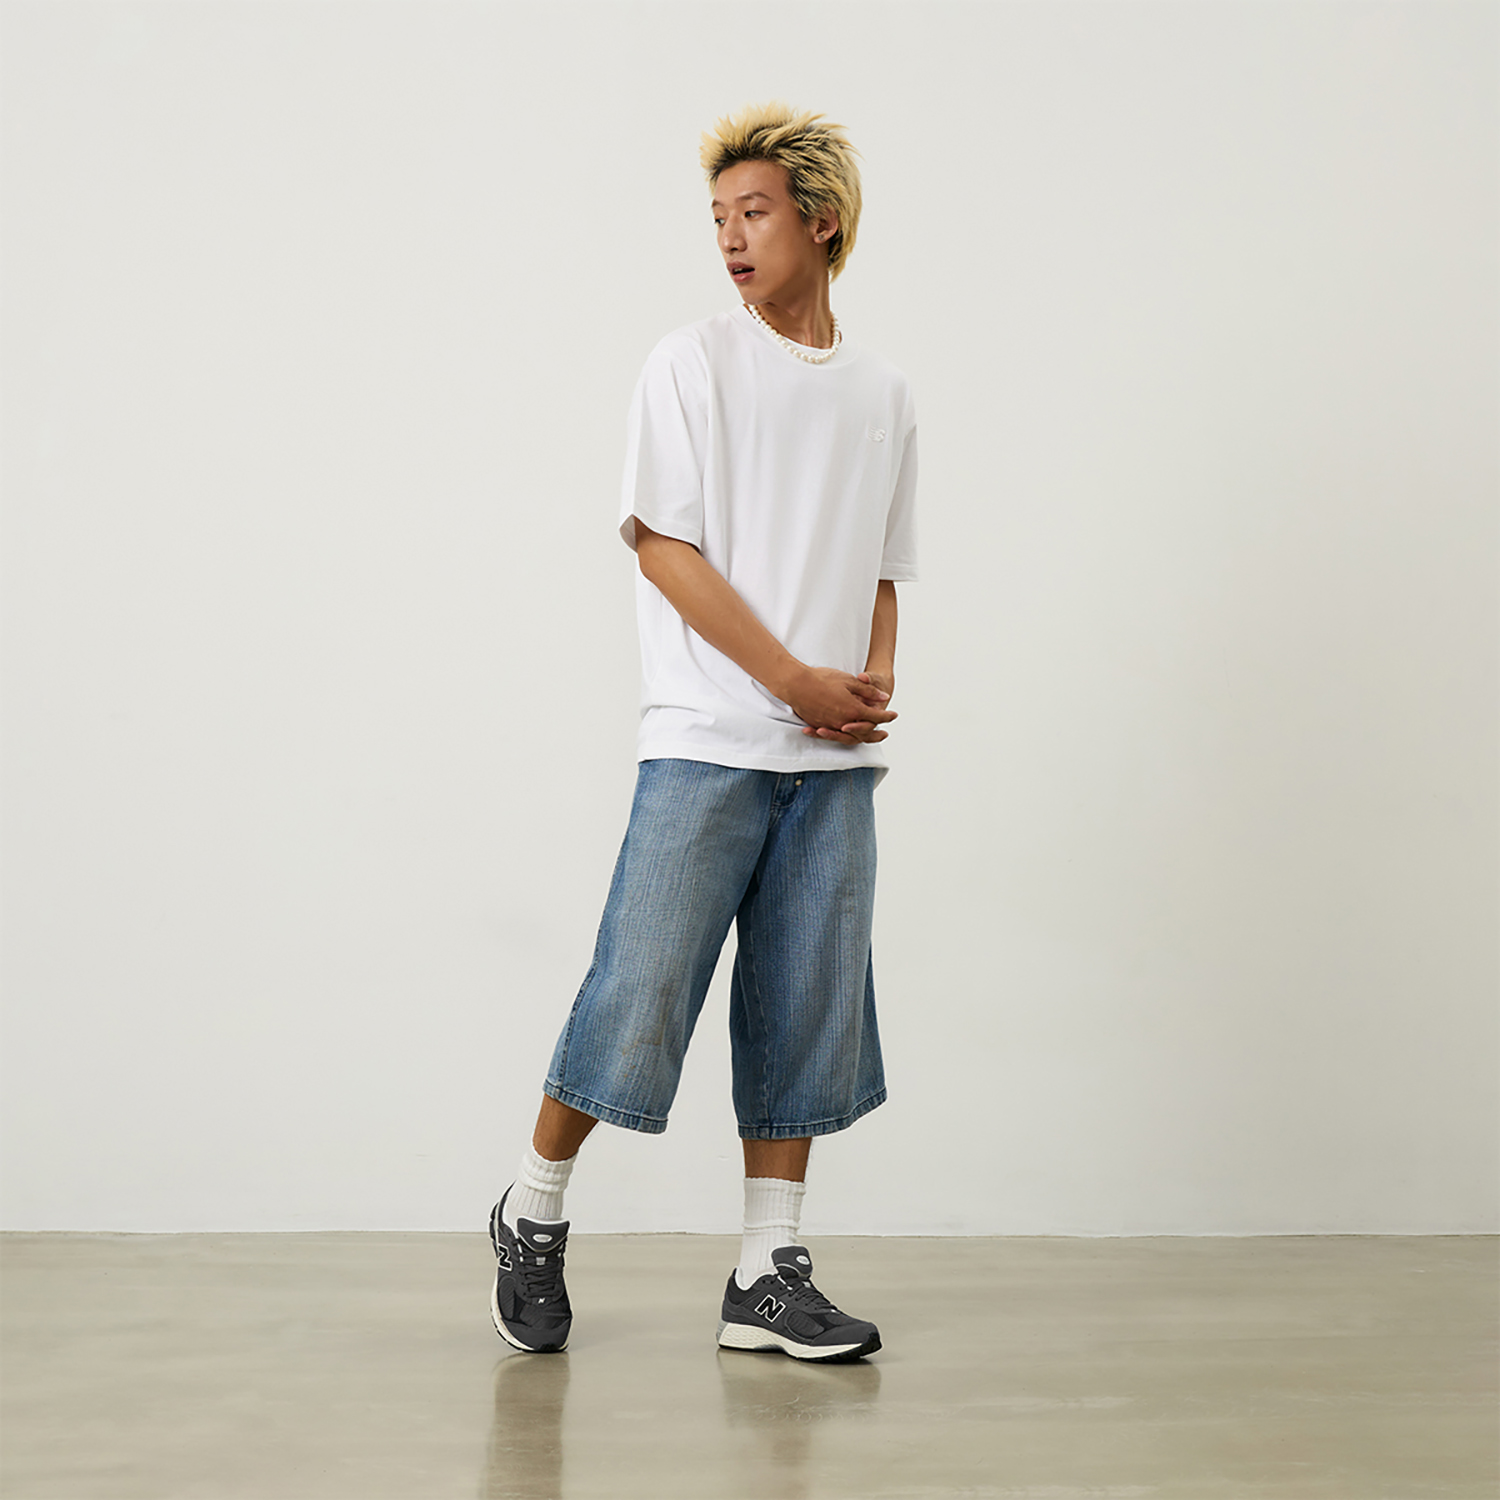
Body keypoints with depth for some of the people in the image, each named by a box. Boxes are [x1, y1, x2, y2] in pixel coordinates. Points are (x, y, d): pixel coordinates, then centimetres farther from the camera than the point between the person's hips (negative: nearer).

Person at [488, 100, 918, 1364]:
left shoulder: (884, 394, 15)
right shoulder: (693, 365, 2)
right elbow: (664, 546, -5)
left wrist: (874, 682, -1)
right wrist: (798, 681, -11)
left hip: (837, 759, 4)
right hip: (708, 743, -4)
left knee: (806, 1016, 4)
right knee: (641, 989, -7)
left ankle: (770, 1277, 13)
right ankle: (533, 1216, 14)